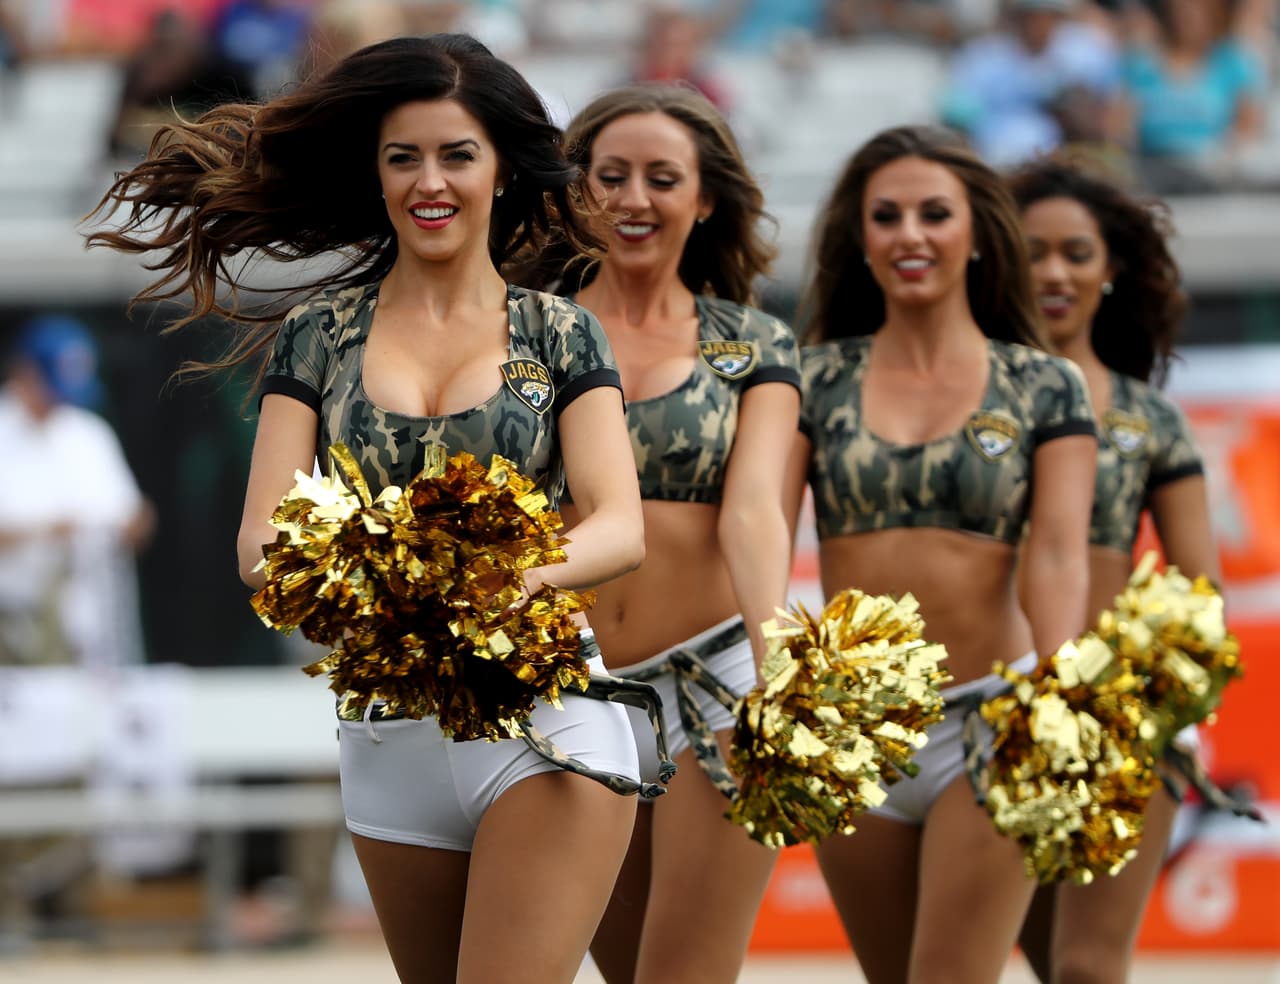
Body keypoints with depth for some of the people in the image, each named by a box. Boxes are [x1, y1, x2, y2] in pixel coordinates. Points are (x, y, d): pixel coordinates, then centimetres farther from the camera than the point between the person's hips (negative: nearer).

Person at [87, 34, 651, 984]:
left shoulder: (559, 336, 6)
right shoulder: (320, 337, 10)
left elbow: (621, 525, -5)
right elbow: (260, 535, 1)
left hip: (544, 719, -3)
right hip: (389, 735, 3)